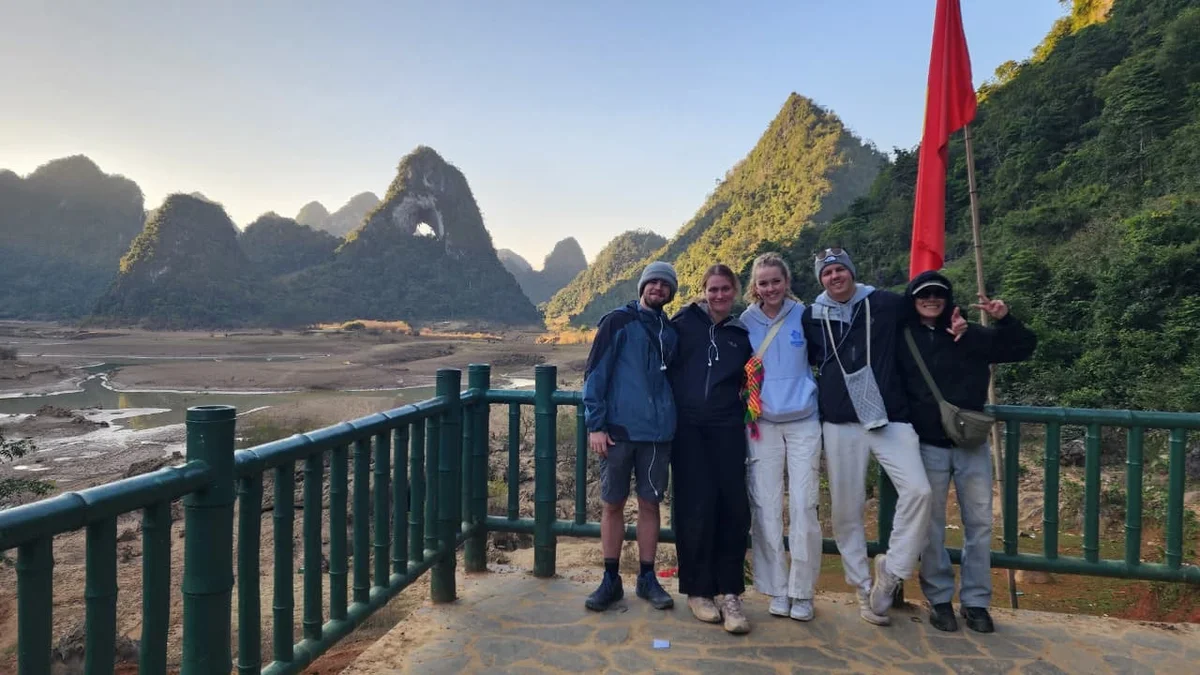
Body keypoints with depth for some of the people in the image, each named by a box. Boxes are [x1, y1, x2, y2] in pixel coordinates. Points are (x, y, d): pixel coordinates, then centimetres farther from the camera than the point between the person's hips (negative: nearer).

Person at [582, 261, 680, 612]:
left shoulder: (671, 330, 11)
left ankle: (647, 578, 22)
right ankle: (611, 579, 18)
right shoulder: (617, 322, -2)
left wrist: (671, 420, 12)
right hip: (619, 429, -3)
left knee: (650, 504, 9)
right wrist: (595, 425, -10)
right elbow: (595, 374, -5)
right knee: (613, 504, 5)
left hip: (658, 432, 3)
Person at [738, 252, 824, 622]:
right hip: (762, 424, 1)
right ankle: (776, 588, 17)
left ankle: (802, 591, 14)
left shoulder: (804, 315, -2)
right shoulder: (746, 321, 2)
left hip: (803, 422, -1)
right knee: (766, 508, 3)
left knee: (803, 507, -1)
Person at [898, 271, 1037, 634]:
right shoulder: (903, 341, 0)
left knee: (979, 523, 6)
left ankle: (975, 601, 20)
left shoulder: (972, 336, 4)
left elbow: (1025, 347, 5)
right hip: (927, 446, -1)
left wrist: (1004, 319, -11)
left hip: (972, 444, 2)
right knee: (931, 525, 6)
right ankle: (939, 598, 19)